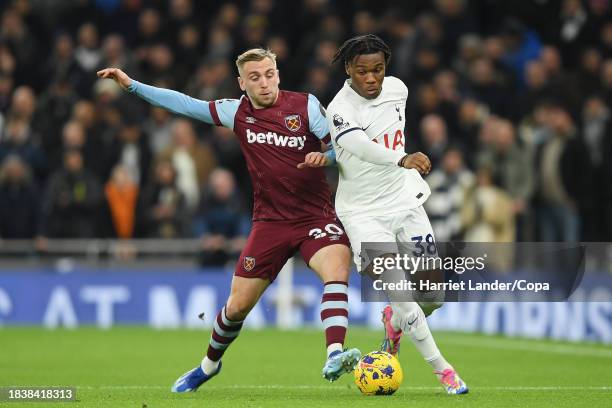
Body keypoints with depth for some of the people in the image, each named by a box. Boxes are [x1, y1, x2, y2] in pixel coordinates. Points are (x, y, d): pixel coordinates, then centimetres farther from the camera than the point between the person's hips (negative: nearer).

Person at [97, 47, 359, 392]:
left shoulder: (305, 105, -6)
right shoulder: (237, 112, 2)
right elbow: (185, 105, 10)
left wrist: (325, 156, -29)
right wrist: (131, 84, 9)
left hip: (316, 215, -2)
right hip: (270, 221, 2)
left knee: (337, 269, -32)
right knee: (238, 306, 6)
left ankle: (335, 357, -42)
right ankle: (209, 364, 33)